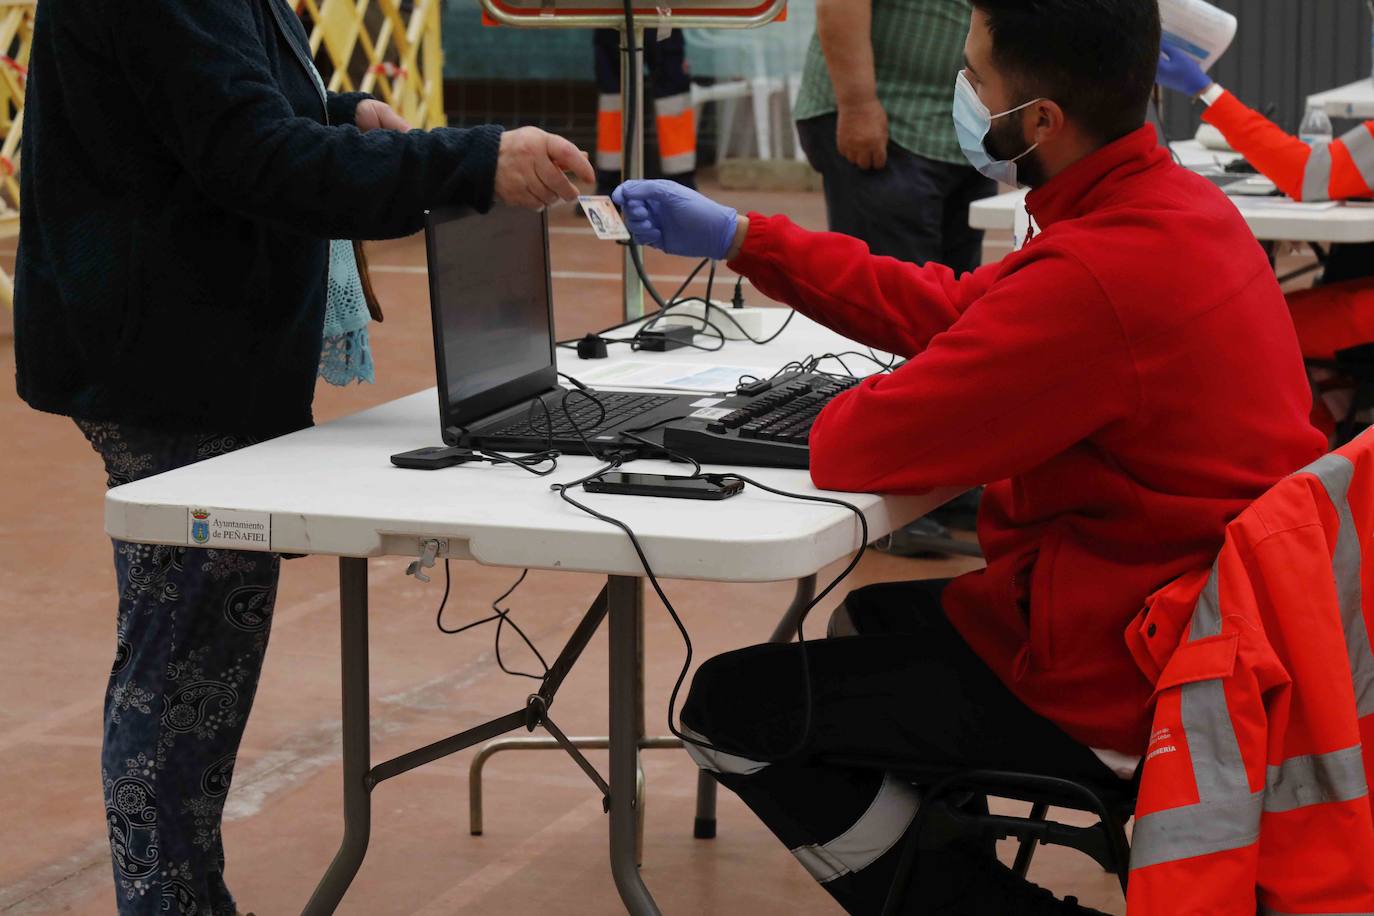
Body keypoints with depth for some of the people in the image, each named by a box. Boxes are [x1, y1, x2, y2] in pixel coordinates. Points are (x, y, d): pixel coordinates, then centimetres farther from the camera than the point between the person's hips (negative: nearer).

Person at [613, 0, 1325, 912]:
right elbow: (954, 311, 12)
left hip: (1113, 694, -10)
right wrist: (740, 238, 14)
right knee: (871, 616, 31)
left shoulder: (1098, 280, -31)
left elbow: (864, 445, -26)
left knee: (732, 708, -1)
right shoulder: (1176, 203, 1)